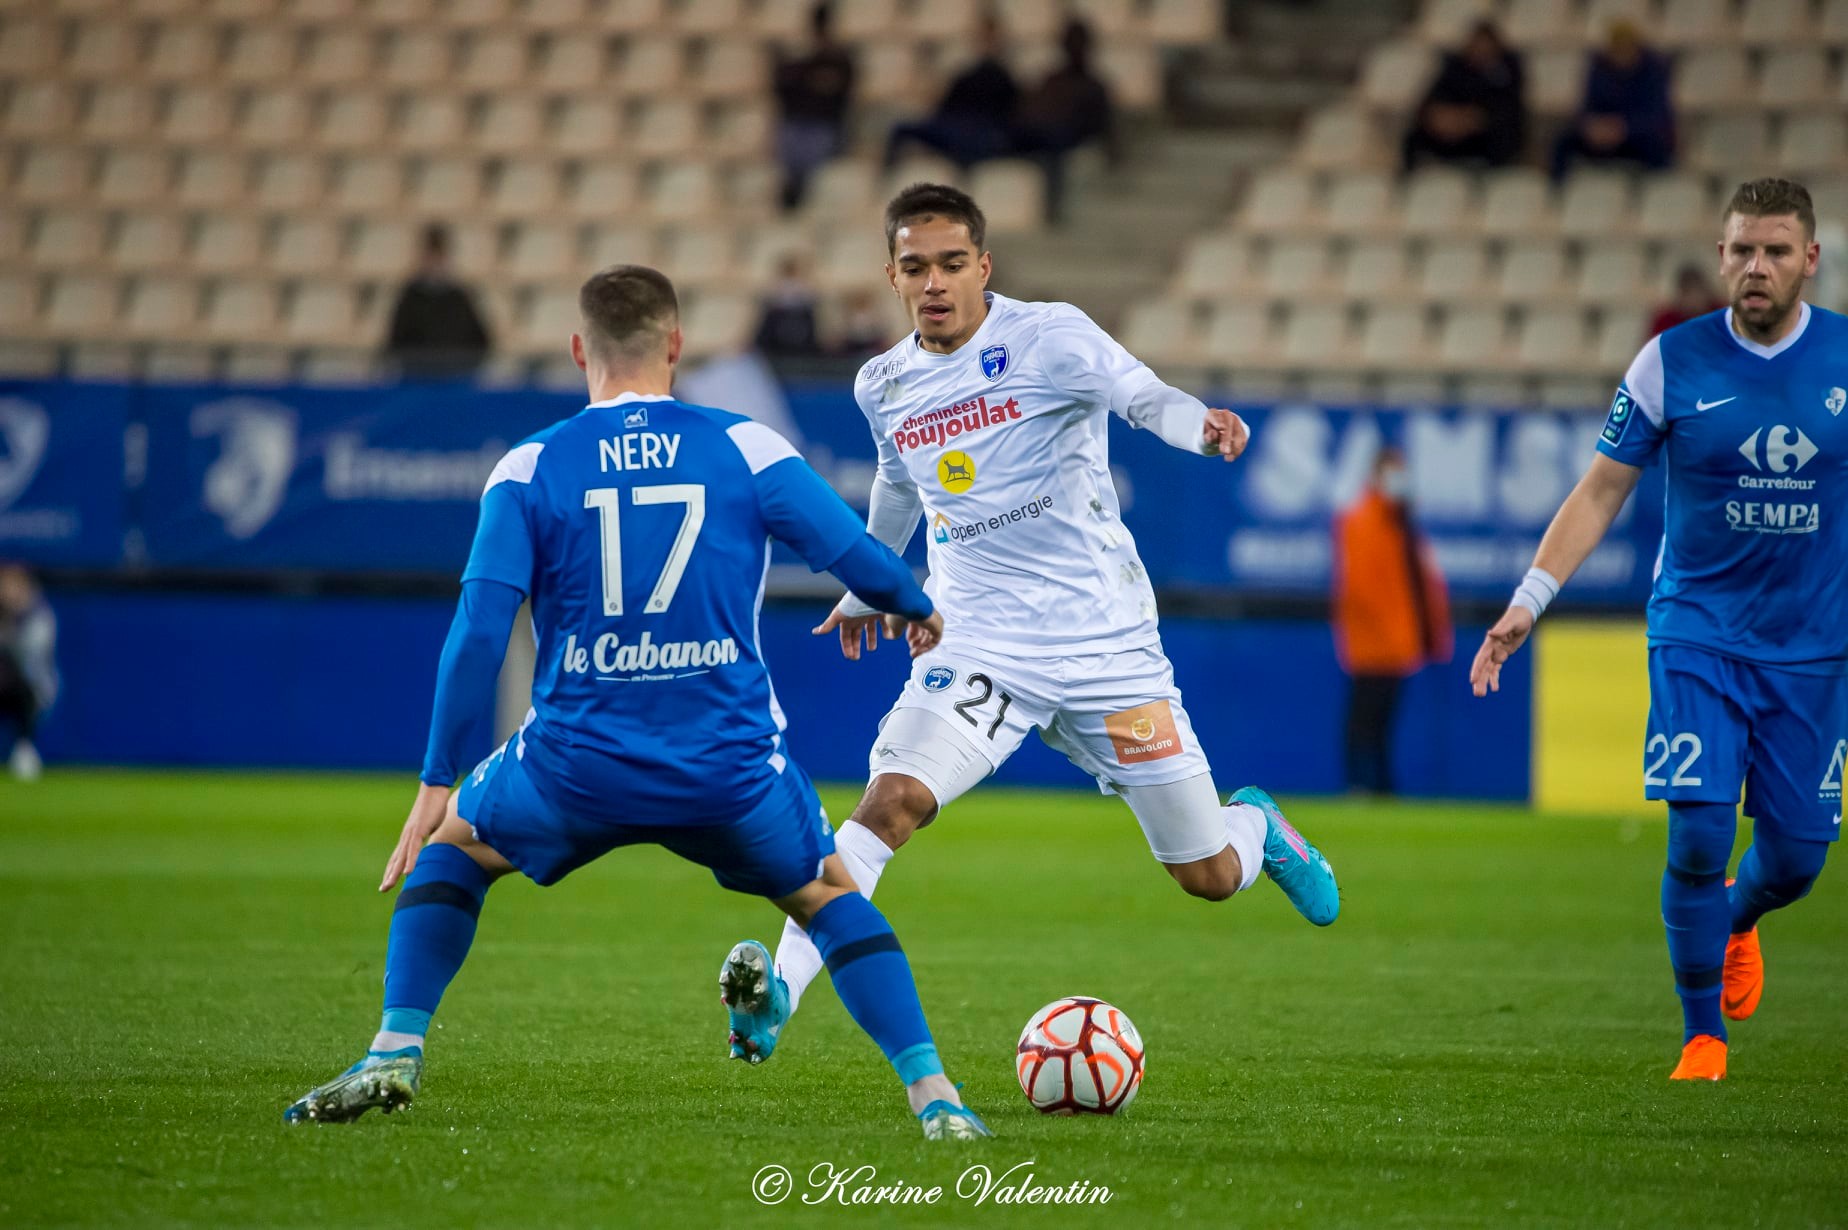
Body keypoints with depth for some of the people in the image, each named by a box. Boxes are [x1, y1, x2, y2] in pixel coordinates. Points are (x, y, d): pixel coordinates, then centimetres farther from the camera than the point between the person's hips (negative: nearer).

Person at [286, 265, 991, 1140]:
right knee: (828, 896, 24)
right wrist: (916, 610, 29)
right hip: (732, 771, 0)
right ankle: (931, 1093, 9)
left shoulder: (528, 470, 0)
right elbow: (858, 559, 5)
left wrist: (437, 781, 0)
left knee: (452, 848, 27)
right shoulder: (747, 450, 1)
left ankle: (396, 1055, 12)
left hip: (577, 769, 0)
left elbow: (479, 629, -6)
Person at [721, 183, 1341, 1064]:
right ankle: (777, 988, -27)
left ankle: (1255, 825, 44)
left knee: (1209, 877, 7)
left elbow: (1145, 399, -26)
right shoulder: (882, 386, 5)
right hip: (979, 643, 2)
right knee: (892, 800, -27)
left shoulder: (1047, 337, -10)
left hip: (1106, 642, -2)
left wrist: (1201, 424, -49)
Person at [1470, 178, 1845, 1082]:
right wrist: (1529, 600, -8)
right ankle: (1703, 1035, 5)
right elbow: (1602, 489, 0)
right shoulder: (1672, 363, -5)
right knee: (1697, 837, -13)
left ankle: (1738, 923, 42)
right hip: (1698, 634, -2)